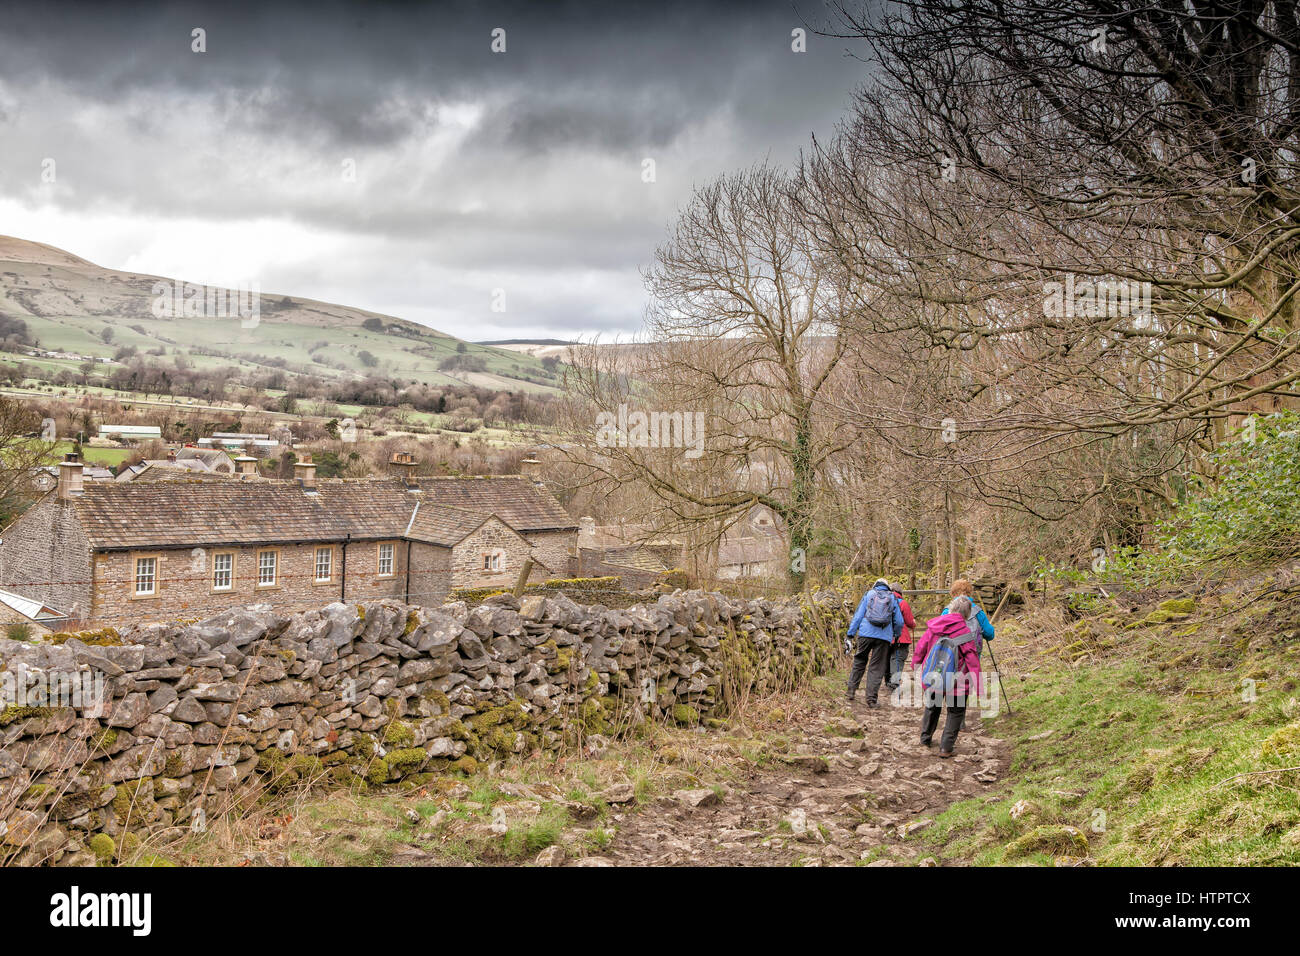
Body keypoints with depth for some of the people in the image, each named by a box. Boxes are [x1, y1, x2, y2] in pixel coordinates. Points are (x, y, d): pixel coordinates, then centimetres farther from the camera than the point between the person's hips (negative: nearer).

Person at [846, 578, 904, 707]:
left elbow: (858, 615, 5)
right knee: (877, 667, 4)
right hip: (884, 637, 0)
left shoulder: (869, 594, 10)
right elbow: (899, 622, 11)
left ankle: (852, 690, 14)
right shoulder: (893, 598, 12)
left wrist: (850, 634, 5)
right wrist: (896, 635, 28)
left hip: (866, 633, 0)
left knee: (859, 661, 17)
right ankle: (871, 698, 2)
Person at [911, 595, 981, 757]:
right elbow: (972, 659, -14)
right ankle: (946, 748, 5)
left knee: (932, 707, 25)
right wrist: (976, 684, -11)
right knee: (955, 712, 10)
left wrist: (916, 664, 26)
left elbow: (920, 647, 9)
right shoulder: (965, 631, -14)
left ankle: (925, 739, 36)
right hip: (955, 682, -4)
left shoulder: (933, 626, -2)